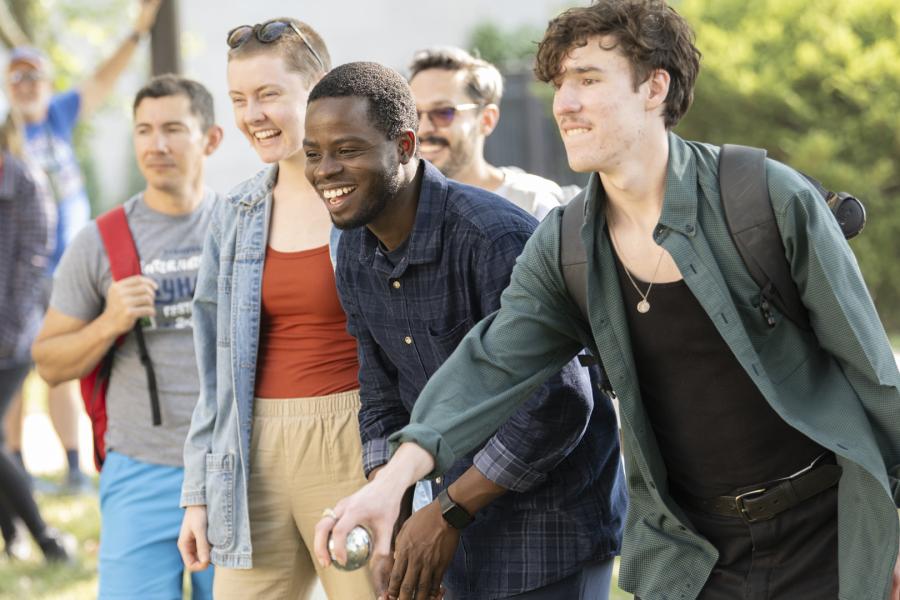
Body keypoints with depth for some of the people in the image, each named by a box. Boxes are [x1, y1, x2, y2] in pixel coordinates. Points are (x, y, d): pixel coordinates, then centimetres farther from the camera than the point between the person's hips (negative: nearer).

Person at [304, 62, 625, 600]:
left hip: (551, 523, -7)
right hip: (464, 513, 7)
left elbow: (558, 404, -25)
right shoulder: (356, 254, 2)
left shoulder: (494, 238, -24)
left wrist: (445, 515, -19)